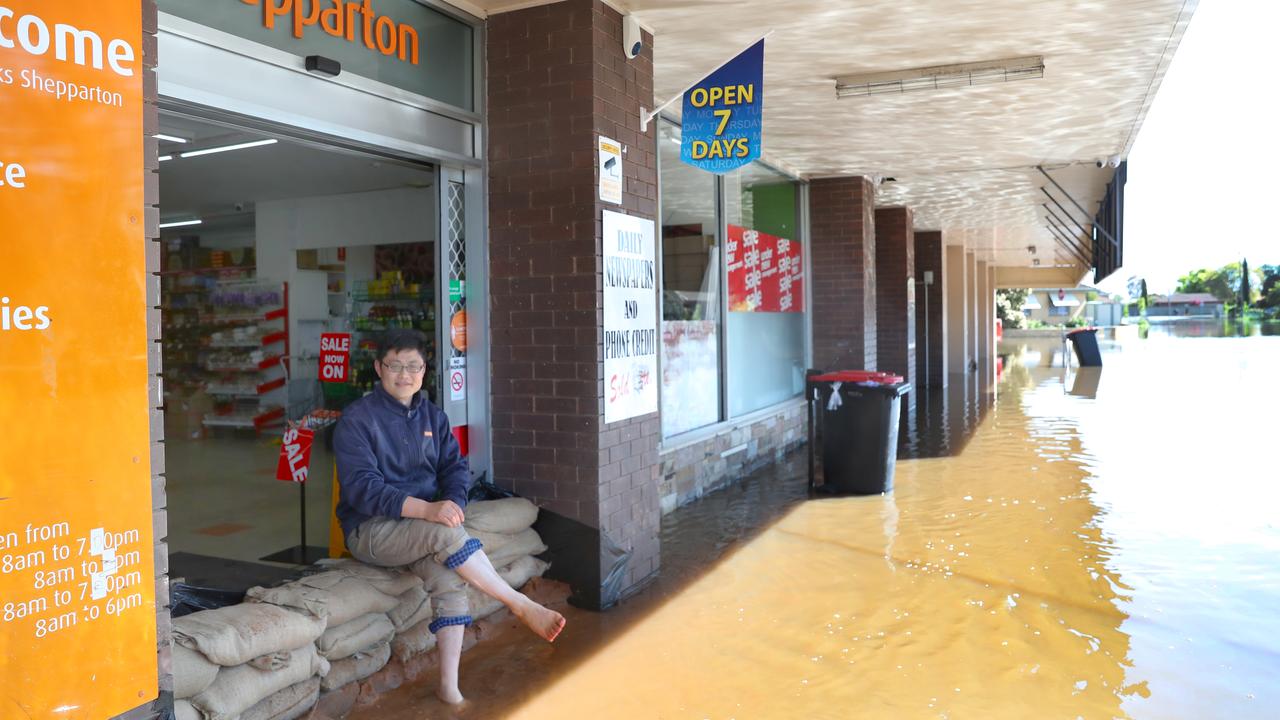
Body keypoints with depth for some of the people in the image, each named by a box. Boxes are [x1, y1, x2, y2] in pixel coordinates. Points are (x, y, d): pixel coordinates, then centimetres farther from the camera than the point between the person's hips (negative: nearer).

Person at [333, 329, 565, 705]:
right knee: (446, 534, -31)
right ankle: (522, 606, -22)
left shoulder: (432, 415, 10)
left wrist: (452, 505, -18)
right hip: (370, 529, -5)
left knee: (451, 574, -24)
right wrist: (427, 509, -32)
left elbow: (455, 468, 5)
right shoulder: (357, 419, -9)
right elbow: (362, 488, -19)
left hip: (424, 526, 5)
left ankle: (449, 686, -17)